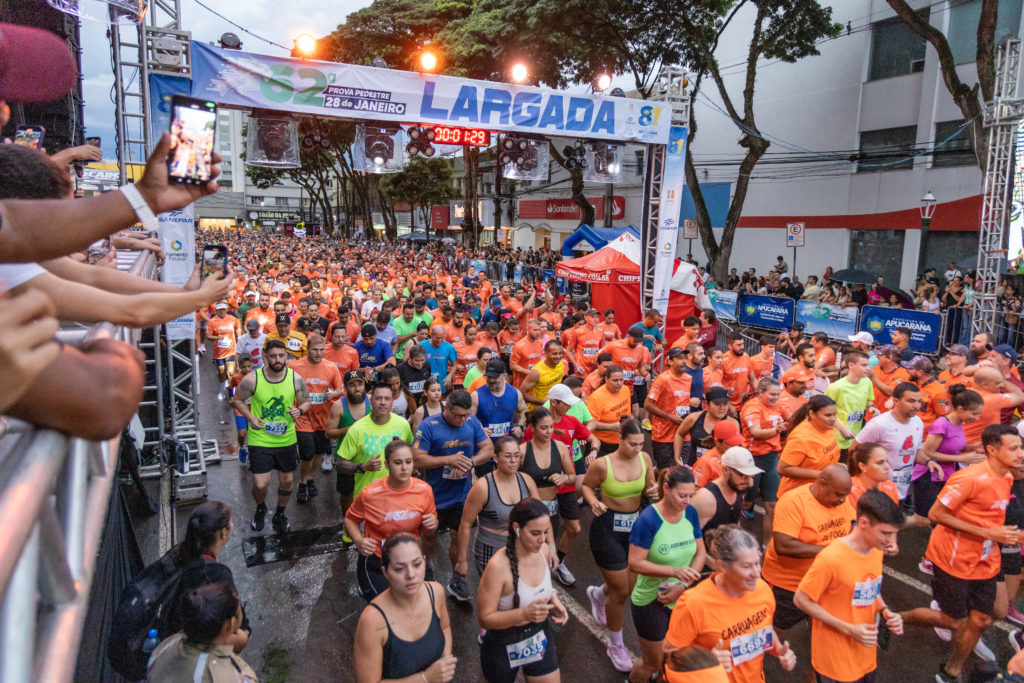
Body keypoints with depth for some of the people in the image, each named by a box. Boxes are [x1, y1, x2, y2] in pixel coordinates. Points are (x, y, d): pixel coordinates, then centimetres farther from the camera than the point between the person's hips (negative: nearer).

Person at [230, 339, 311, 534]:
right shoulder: (252, 379, -13)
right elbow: (237, 399, 3)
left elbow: (306, 401, 5)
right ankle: (260, 509, 32)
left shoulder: (296, 379, -8)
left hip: (287, 439, 2)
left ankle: (280, 514, 41)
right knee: (260, 485, -4)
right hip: (260, 440, -2)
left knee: (287, 480, 14)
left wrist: (299, 411, -18)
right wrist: (250, 417, -12)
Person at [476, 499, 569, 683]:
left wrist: (554, 600, -8)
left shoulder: (544, 550, -11)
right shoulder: (498, 566, -30)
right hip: (503, 644, -4)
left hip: (540, 637, 5)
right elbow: (485, 618, -24)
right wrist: (524, 614, -37)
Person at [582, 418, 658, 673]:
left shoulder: (645, 459, -7)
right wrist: (594, 502, -23)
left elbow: (648, 490, 5)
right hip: (608, 529, -5)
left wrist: (652, 491, -18)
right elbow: (586, 485, -4)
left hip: (634, 525, 5)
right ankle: (616, 647, 28)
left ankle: (598, 594, 52)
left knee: (630, 586, 16)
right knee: (621, 592, 3)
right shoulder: (602, 464, -20)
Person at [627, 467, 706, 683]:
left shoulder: (690, 513, -7)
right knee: (653, 663, 11)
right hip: (650, 601, -5)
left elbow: (700, 554, -1)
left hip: (682, 599, 5)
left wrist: (683, 585, -14)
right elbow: (635, 563, -22)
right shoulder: (648, 519, -23)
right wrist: (675, 571, -30)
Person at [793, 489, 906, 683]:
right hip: (836, 651, -6)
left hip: (866, 647, 6)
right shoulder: (831, 559, -27)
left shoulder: (877, 550, -5)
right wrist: (849, 629, -21)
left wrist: (885, 612, -6)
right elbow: (801, 600, -19)